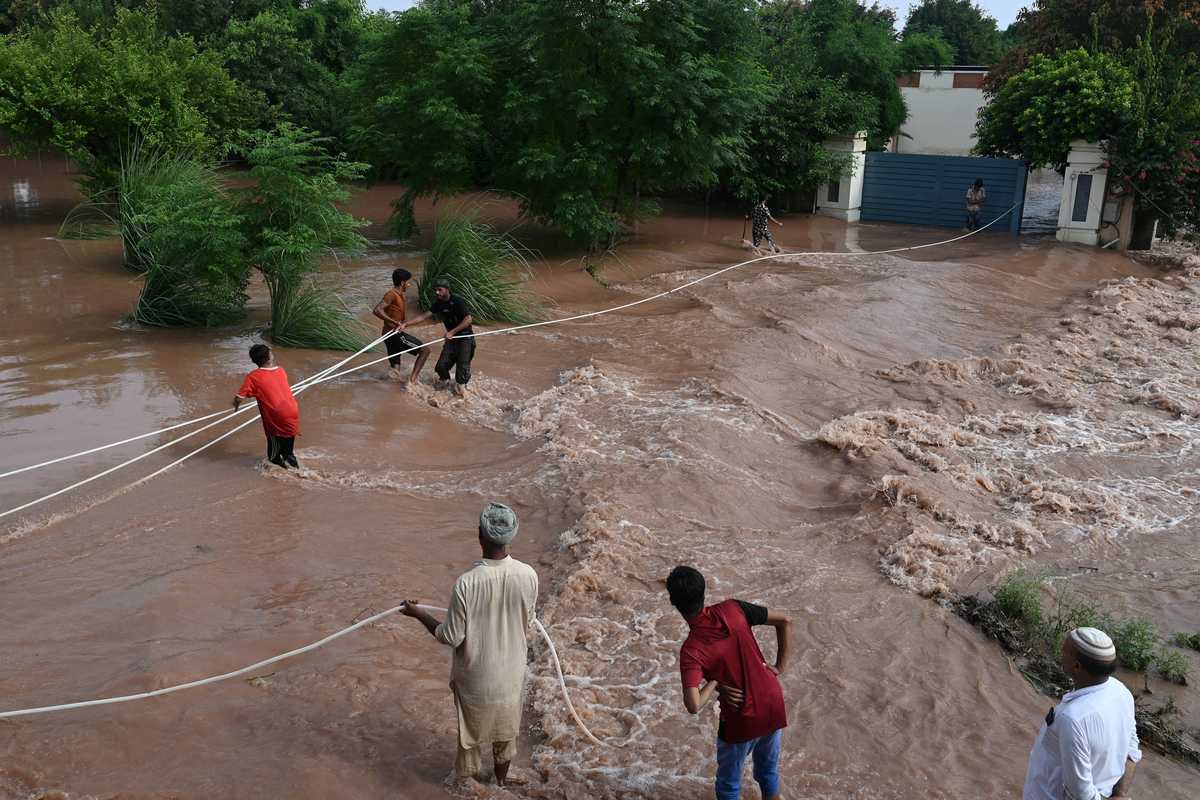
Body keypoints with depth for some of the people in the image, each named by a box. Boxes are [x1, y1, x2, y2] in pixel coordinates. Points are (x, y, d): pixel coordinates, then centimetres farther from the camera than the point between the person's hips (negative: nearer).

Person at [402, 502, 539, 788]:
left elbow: (451, 637, -20)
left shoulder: (466, 583, -31)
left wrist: (419, 614, -5)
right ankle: (501, 778, 47)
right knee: (506, 725, 26)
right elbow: (526, 622, -2)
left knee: (471, 728, 22)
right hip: (510, 669, 3)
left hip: (475, 674, -3)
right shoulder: (528, 576, -20)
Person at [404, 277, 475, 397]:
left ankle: (461, 385, 15)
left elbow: (468, 319, -22)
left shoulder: (457, 301, -17)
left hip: (465, 337, -6)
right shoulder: (439, 304, 3)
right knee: (441, 366, -1)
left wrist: (452, 332, -25)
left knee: (463, 364, -8)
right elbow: (424, 316, 0)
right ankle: (444, 380, 28)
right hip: (452, 338, 6)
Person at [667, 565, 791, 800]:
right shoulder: (732, 610, -14)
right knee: (769, 771, 28)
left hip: (742, 721, -4)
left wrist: (713, 684, -17)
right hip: (774, 706, 4)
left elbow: (693, 706, -36)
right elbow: (785, 622, -5)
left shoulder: (691, 650, -25)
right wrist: (779, 666, 1)